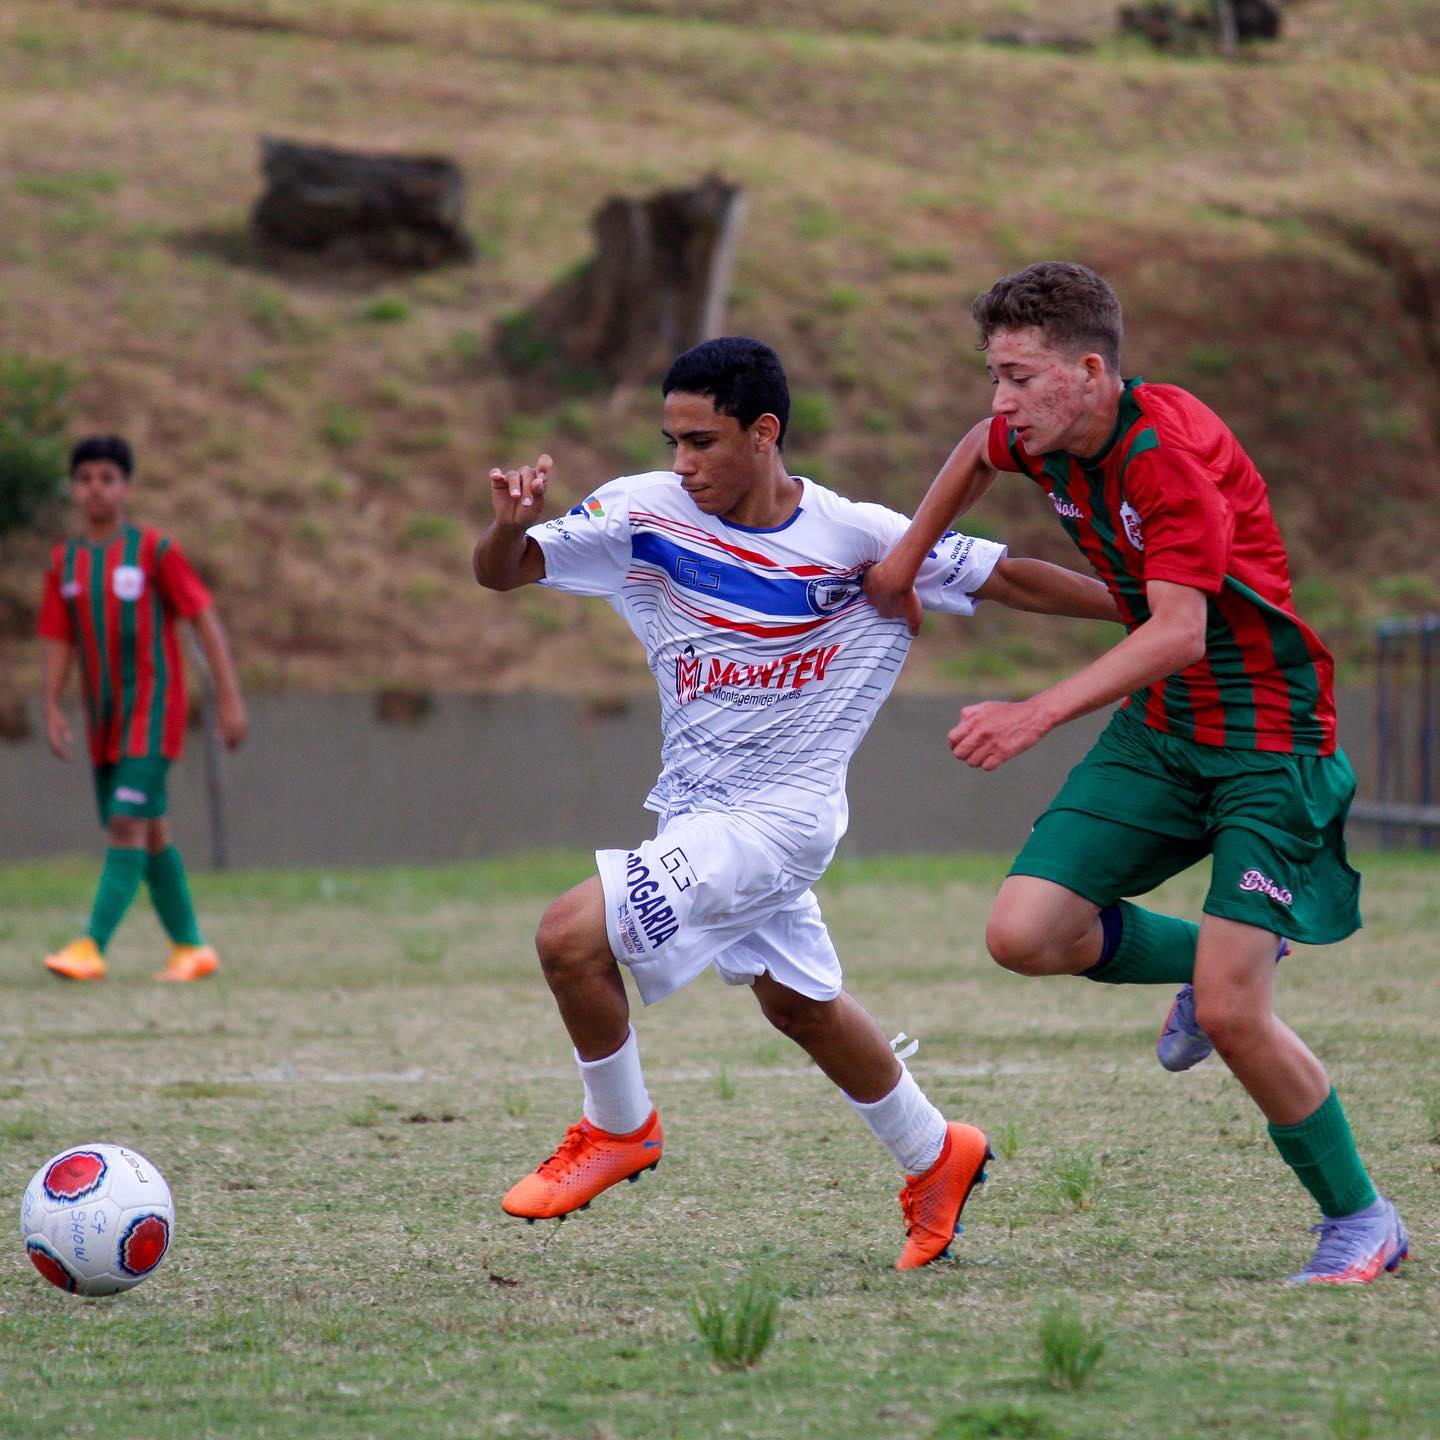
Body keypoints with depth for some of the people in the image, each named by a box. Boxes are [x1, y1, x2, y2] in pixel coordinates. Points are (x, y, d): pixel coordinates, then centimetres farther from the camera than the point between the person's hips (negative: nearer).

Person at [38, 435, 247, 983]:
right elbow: (58, 640, 10)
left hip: (153, 706, -6)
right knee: (149, 832, 10)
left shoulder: (154, 550, -6)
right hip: (103, 714, 6)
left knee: (128, 822, -16)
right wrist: (52, 708, -2)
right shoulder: (65, 562, 7)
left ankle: (92, 948, -22)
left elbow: (204, 619, -5)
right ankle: (189, 947, 20)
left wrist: (230, 696, -10)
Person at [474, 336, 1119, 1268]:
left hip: (778, 816, -6)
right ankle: (938, 1159, 42)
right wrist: (510, 527, -32)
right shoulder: (647, 514, -7)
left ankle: (620, 1128, 7)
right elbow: (503, 572, -9)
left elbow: (1004, 578, -6)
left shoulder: (856, 540, -16)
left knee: (573, 936, -18)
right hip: (698, 808, 6)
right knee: (798, 1002, 22)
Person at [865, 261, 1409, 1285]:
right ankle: (1203, 956, 21)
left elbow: (1178, 632, -34)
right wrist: (908, 556, 29)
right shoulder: (1045, 440, 0)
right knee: (1024, 933, -8)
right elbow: (980, 451, 26)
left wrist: (1040, 714, -41)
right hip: (1159, 730, 8)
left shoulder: (1172, 450, -25)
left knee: (1231, 1015, -14)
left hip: (1268, 737, -8)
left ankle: (1360, 1220, 7)